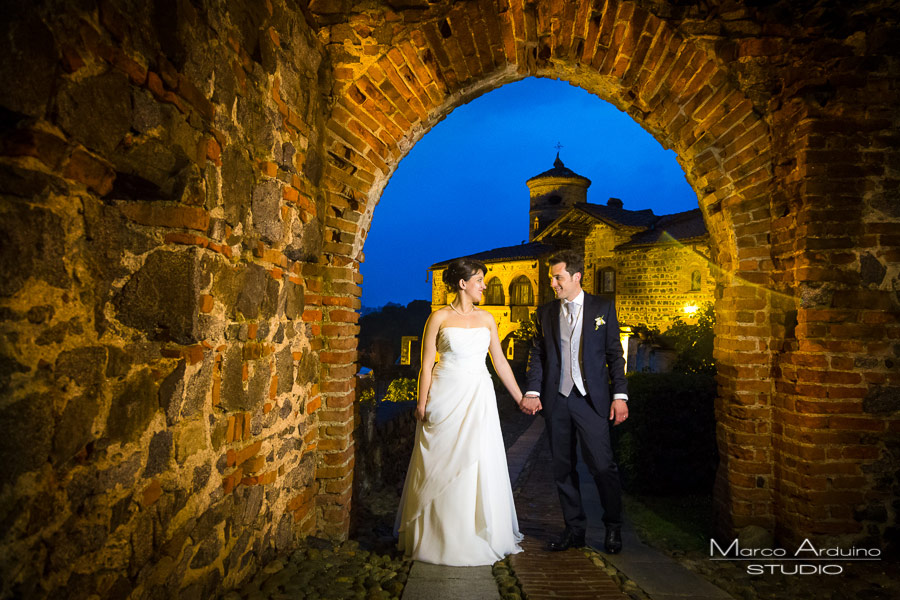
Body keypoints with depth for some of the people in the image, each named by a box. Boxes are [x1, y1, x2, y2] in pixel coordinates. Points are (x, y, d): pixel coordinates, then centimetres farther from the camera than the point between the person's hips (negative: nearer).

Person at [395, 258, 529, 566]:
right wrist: (422, 404, -9)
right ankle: (439, 537, 22)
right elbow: (426, 364, -4)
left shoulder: (486, 318, 8)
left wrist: (520, 398, 12)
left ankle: (478, 535, 23)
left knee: (480, 465, 6)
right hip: (446, 397, -3)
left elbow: (500, 361, 12)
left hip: (479, 399, 4)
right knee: (443, 467, 4)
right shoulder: (439, 317, -3)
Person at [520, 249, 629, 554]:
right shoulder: (545, 312, 10)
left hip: (591, 399, -3)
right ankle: (574, 529, 24)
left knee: (602, 465, -5)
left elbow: (615, 354, 3)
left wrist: (620, 394, -5)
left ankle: (613, 526, 19)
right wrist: (532, 391, -4)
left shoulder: (603, 308, 3)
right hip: (555, 400, 3)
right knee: (562, 468, 9)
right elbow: (537, 355, 9)